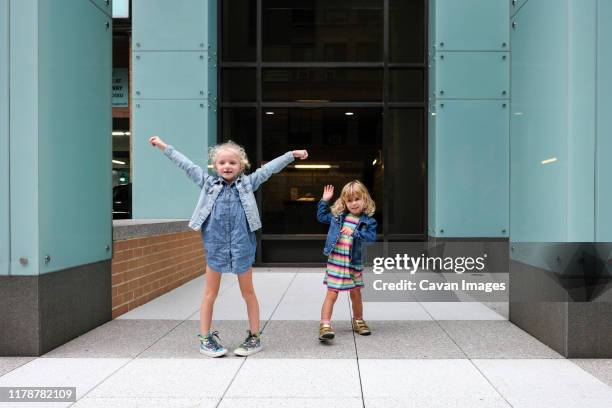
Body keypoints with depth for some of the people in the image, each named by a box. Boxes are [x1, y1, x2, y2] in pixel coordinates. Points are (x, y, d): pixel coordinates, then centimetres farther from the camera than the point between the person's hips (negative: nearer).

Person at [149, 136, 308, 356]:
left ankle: (254, 337, 20)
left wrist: (292, 154, -2)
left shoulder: (247, 183, 4)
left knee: (248, 292, 9)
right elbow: (186, 165, 8)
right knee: (210, 294, 9)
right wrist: (164, 146, 10)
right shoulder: (208, 183, 6)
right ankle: (205, 338, 19)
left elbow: (269, 168, 2)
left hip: (242, 245, 0)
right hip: (215, 245, 1)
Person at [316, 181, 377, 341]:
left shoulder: (368, 221, -2)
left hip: (354, 263, 0)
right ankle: (325, 326, -4)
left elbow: (372, 237, -16)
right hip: (335, 261, 0)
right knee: (332, 294, -5)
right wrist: (324, 200, 10)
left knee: (356, 294, 16)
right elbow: (321, 216, 19)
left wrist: (355, 232, -25)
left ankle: (358, 321, 36)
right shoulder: (337, 215, 6)